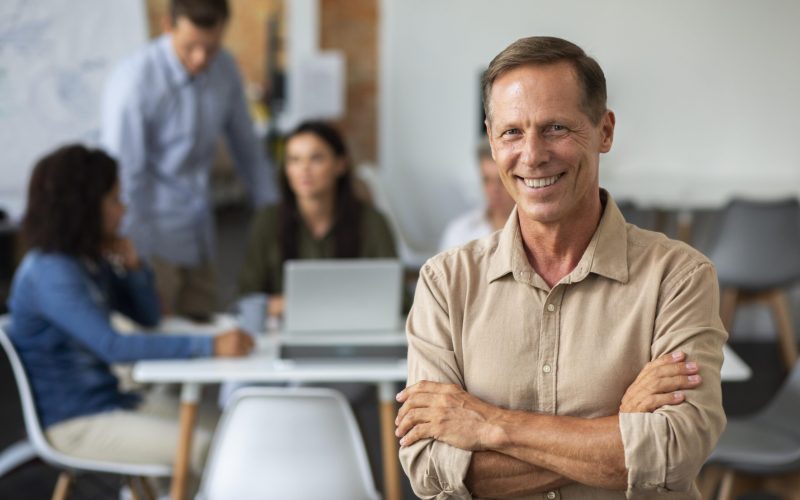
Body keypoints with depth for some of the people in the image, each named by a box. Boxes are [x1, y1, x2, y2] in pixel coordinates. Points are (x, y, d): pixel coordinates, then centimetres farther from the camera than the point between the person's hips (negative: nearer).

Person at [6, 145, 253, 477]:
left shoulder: (92, 260, 8)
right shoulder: (50, 274, -20)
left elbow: (149, 318, 17)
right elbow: (112, 346, -31)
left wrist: (133, 267, -4)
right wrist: (209, 346, -36)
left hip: (108, 399, 9)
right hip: (74, 424, -9)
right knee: (207, 449, -21)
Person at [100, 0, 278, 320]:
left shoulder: (224, 70, 1)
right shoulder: (134, 82, -18)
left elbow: (247, 148, 13)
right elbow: (122, 177, -18)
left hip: (199, 243, 6)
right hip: (152, 244, -6)